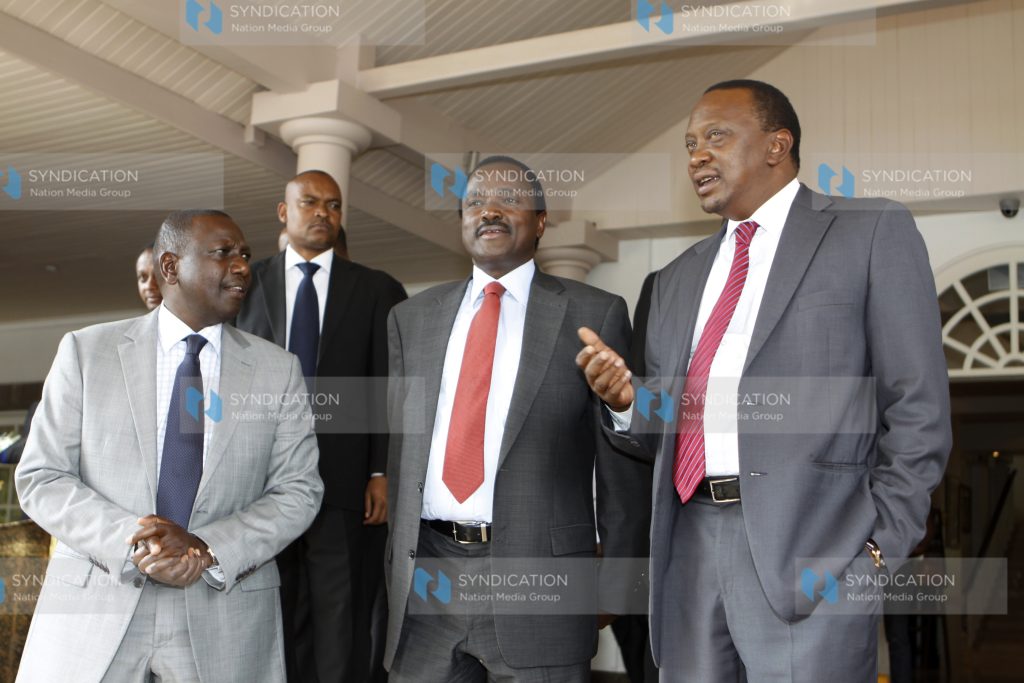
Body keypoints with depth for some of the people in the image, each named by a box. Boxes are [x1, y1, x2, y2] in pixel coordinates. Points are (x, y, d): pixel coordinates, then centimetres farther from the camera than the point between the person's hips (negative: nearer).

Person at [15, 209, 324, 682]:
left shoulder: (278, 370, 3)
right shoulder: (86, 351, 2)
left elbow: (298, 491, 0)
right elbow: (41, 478, -2)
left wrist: (211, 549, -16)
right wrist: (131, 544, -16)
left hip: (225, 617, 1)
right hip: (95, 611, 0)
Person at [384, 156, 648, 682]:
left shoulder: (593, 315, 1)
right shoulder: (412, 318, 12)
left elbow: (620, 465, 1)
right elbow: (401, 450, 13)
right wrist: (397, 569, 12)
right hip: (424, 572, 3)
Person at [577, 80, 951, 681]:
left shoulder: (873, 231, 3)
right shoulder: (680, 277, 19)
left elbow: (918, 408, -2)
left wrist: (881, 550, -10)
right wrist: (627, 401, -2)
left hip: (810, 549, -5)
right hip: (689, 546, 5)